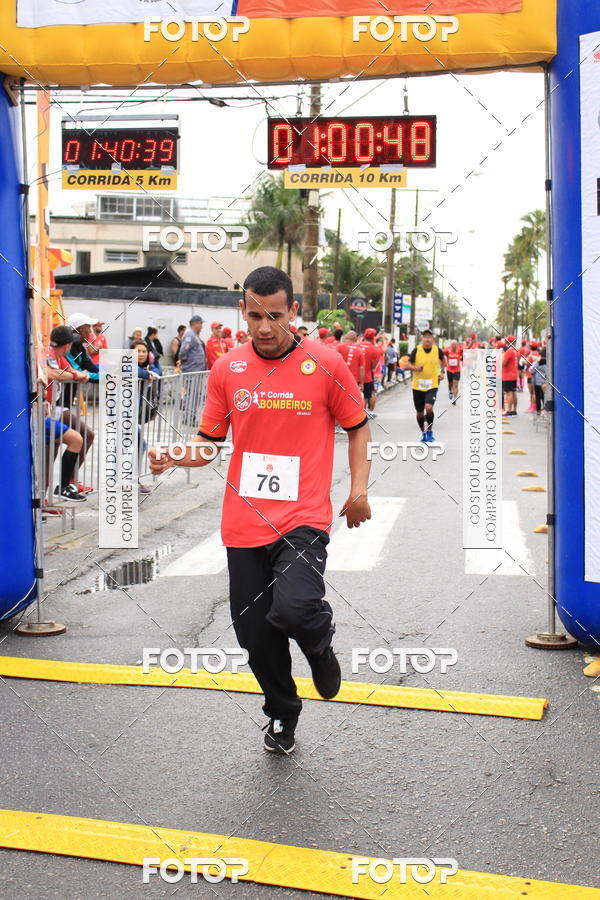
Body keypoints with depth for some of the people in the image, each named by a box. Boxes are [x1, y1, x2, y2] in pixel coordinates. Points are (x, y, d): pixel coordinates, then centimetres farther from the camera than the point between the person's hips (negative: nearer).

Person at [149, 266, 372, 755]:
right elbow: (209, 442, 11)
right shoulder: (226, 370, 4)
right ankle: (282, 715, 37)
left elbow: (358, 426, 8)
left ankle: (320, 643, 13)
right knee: (254, 632, 9)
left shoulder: (326, 364, -3)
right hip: (244, 524, 4)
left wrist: (359, 488, -3)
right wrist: (172, 456, -10)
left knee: (293, 609, -26)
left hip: (303, 519, -3)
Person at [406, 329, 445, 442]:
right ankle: (423, 433, 35)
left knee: (428, 407, -23)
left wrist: (442, 372, 11)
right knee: (420, 412, 11)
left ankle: (429, 431, -1)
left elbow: (443, 360, 18)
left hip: (432, 385, -1)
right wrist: (415, 368, -23)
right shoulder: (417, 350, -7)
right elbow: (408, 365, -5)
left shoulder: (437, 350, -4)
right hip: (417, 385, 1)